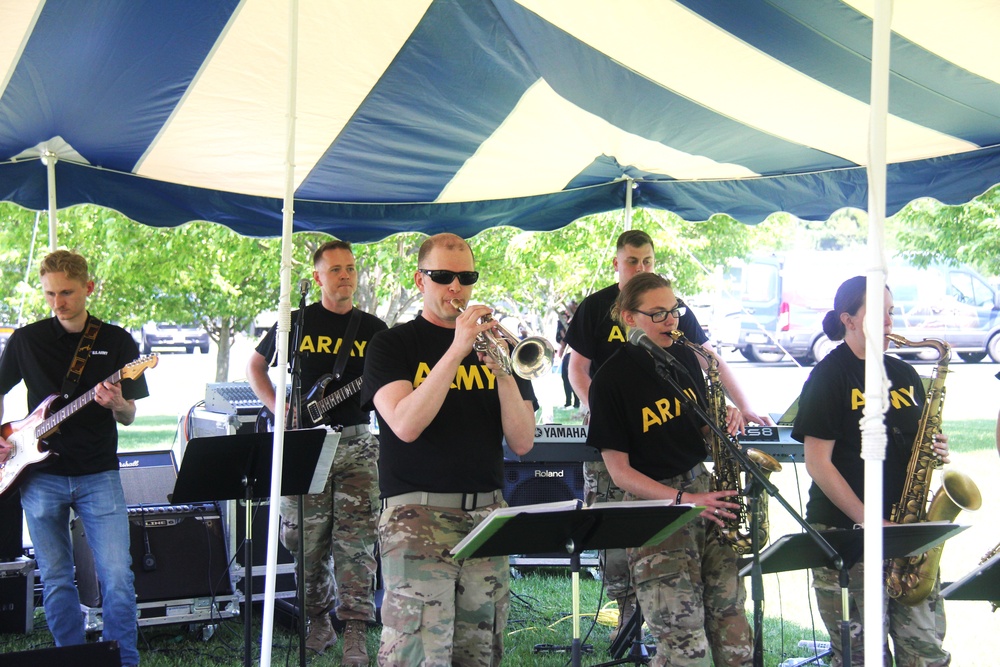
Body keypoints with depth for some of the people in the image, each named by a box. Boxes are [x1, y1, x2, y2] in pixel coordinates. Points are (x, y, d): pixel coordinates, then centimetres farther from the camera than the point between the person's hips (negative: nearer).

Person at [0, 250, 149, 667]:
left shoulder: (117, 342, 3)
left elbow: (129, 417, 5)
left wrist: (117, 405, -18)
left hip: (99, 476, -1)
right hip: (41, 476, 1)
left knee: (118, 578, -8)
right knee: (56, 580, 6)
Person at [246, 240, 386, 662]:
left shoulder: (373, 329, 9)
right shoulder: (298, 322, 6)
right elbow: (255, 366, 16)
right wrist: (279, 409, 2)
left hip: (356, 443, 0)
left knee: (355, 541, -6)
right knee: (308, 541, 3)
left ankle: (354, 633, -4)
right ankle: (318, 620, 21)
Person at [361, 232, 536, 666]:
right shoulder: (393, 346, 5)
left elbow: (522, 443, 5)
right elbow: (405, 425, -14)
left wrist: (503, 373, -10)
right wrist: (456, 350, -18)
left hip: (487, 516, 4)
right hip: (417, 516, -4)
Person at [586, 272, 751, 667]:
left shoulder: (685, 358, 8)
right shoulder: (611, 380, -9)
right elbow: (620, 472, -9)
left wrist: (726, 423, -3)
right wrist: (682, 500, -18)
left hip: (704, 491, 6)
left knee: (730, 618, 2)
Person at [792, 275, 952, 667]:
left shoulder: (903, 374, 14)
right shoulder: (829, 376, -5)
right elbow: (818, 463, -11)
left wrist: (936, 451, -2)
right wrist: (869, 522, -16)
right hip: (845, 532, -6)